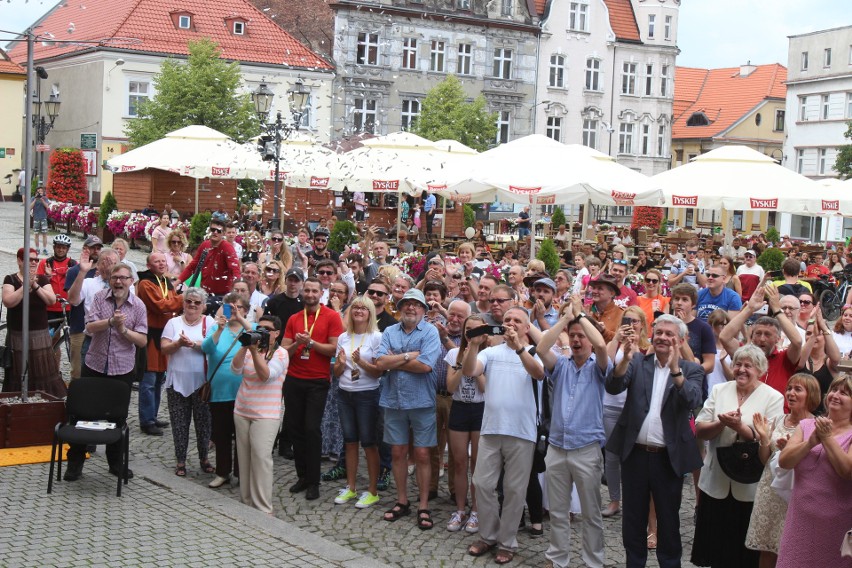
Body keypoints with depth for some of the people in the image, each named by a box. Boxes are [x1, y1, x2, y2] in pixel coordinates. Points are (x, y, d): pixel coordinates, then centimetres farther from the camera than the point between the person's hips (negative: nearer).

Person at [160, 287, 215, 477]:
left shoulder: (209, 322, 2)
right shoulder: (174, 322, 6)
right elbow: (164, 348, -1)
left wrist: (193, 344, -23)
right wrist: (179, 343, -19)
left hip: (201, 382, -1)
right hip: (177, 381, 1)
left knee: (203, 422, 5)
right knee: (179, 424, 6)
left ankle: (204, 459, 20)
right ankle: (180, 461, 16)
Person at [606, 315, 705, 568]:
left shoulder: (691, 370, 0)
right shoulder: (638, 362, 4)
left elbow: (692, 401, -18)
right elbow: (613, 387, -10)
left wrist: (675, 368, -30)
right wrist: (626, 358, -25)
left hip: (669, 458, -1)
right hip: (635, 453, 2)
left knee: (668, 520, 10)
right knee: (633, 517, 13)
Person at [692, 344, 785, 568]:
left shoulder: (773, 397, -3)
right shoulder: (718, 391, 7)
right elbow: (699, 431, 1)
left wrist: (739, 426, -23)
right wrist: (721, 424, -17)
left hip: (749, 486, -3)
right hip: (715, 482, 3)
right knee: (714, 549, 10)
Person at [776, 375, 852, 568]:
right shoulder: (806, 425, 7)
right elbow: (783, 461, -4)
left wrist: (827, 438, -14)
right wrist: (811, 442, -16)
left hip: (835, 523, -3)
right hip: (801, 518, 3)